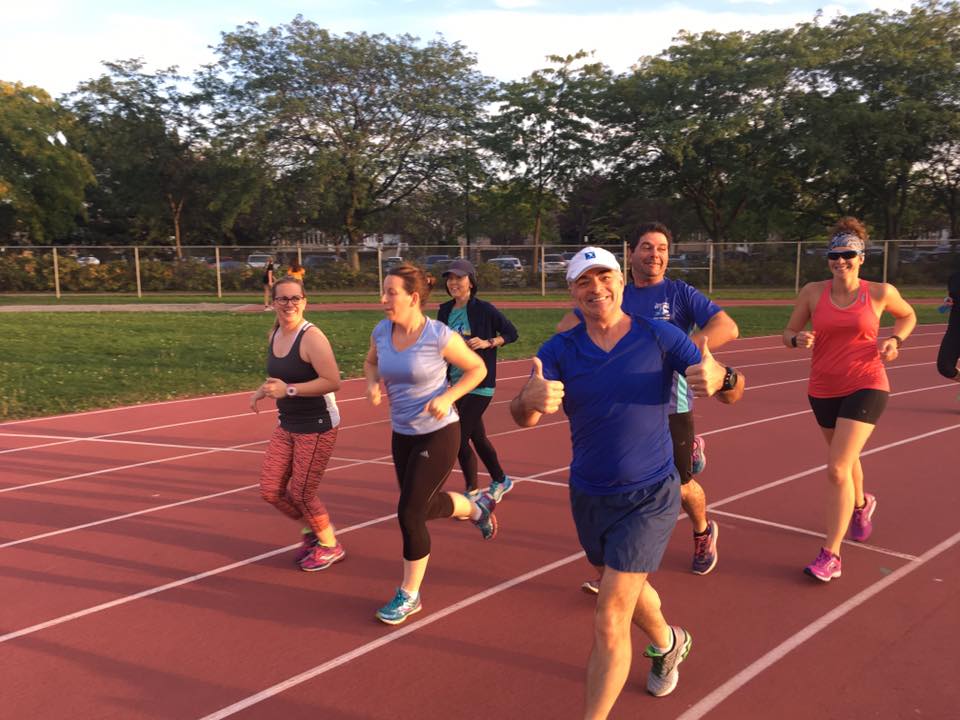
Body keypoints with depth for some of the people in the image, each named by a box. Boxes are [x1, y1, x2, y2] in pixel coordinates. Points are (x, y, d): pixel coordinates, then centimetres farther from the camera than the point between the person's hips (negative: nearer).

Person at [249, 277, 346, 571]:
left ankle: (330, 547, 25)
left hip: (318, 426, -8)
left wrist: (289, 390, -26)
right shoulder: (273, 336, 7)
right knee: (270, 491, 7)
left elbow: (333, 381, -27)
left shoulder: (312, 337, -19)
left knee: (300, 493, 0)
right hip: (287, 425, 8)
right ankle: (312, 530, 33)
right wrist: (263, 391, 6)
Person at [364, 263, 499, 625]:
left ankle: (409, 595, 13)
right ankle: (478, 507, 51)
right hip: (402, 434, 7)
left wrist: (446, 398, -19)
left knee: (409, 512, -7)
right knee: (424, 506, 19)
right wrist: (372, 383, -5)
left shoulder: (439, 336, -19)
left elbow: (477, 369, -7)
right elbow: (371, 362, 17)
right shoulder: (381, 332, -4)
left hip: (438, 434, -6)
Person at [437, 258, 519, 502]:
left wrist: (487, 342, -18)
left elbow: (511, 333, -4)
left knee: (459, 438, -9)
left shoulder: (483, 309, -11)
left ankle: (472, 494, 8)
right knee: (477, 437, 17)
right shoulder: (445, 311, 6)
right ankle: (501, 481, 38)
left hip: (480, 384, -6)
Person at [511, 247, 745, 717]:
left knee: (609, 621, -9)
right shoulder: (559, 350, -7)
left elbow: (733, 392, -10)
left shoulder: (660, 338, -11)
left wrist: (720, 377, -35)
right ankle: (667, 644, 59)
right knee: (628, 588, 27)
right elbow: (522, 416, -19)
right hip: (588, 496, 4)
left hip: (650, 498, -4)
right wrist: (531, 399, -45)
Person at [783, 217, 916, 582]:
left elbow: (908, 315, 15)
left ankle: (831, 555, -6)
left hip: (865, 387, -3)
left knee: (837, 468, -15)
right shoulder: (813, 292, -4)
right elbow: (788, 333, 2)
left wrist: (895, 339, -5)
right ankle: (861, 505, 58)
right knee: (844, 459, 24)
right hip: (823, 390, 3)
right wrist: (798, 339, -21)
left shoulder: (880, 292, -6)